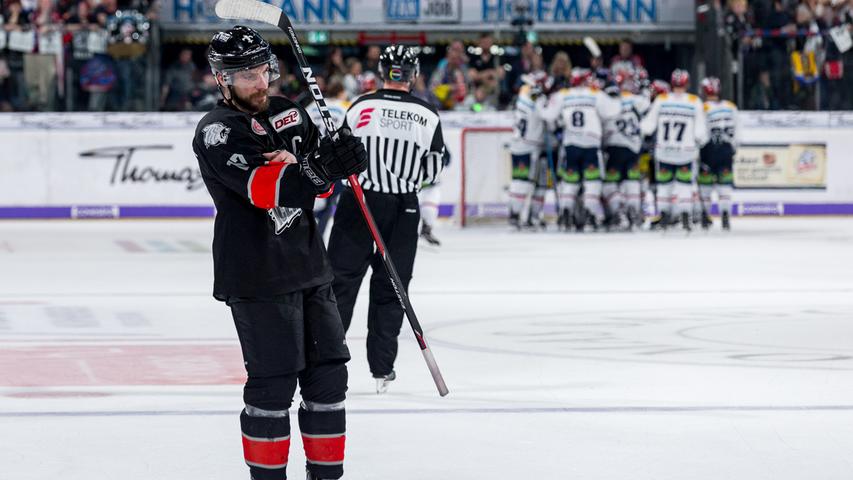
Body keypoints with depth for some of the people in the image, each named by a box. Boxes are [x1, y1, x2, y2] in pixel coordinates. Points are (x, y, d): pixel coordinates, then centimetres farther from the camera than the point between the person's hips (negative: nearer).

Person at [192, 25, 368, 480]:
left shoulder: (290, 113, 11)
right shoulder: (217, 131, -11)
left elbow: (320, 182, 5)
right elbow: (263, 186, -25)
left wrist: (341, 157, -17)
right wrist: (318, 167, -36)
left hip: (308, 269, 7)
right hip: (256, 276, -7)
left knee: (328, 371, 9)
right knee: (274, 381, -6)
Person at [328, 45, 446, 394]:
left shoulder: (361, 106, -6)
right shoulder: (428, 116, -3)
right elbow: (432, 170, 4)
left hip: (359, 203, -1)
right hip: (403, 209, 1)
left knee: (341, 279, 6)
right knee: (390, 287, 9)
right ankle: (382, 370, 9)